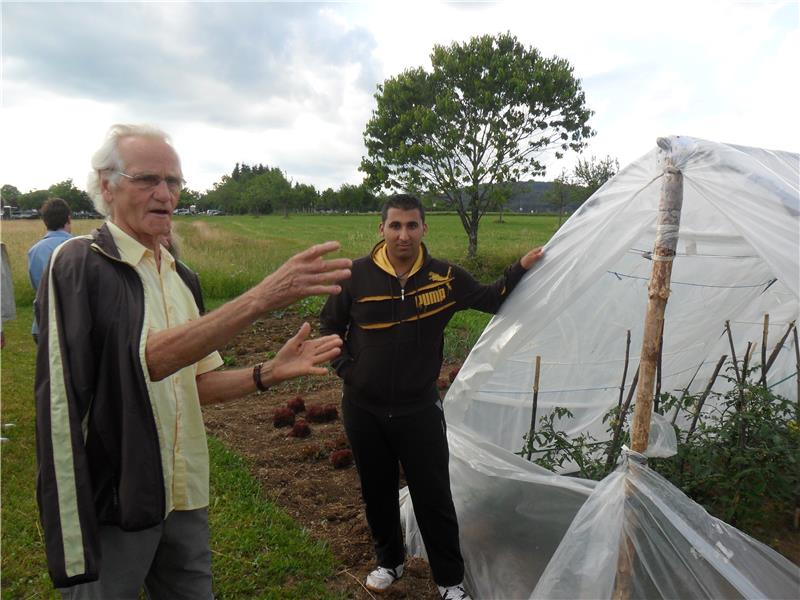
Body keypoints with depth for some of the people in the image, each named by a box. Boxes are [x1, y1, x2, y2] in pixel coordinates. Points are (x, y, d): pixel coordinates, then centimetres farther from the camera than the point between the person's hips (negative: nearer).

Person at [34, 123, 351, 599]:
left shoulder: (180, 277, 8)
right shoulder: (80, 263, -13)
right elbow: (150, 358, -27)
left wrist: (269, 373, -6)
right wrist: (263, 297, -35)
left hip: (183, 496, 6)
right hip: (109, 501, -6)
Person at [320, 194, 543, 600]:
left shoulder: (445, 277, -8)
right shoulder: (358, 275, -9)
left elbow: (490, 299, 5)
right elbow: (330, 324, 6)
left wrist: (521, 268, -9)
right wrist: (346, 368, -2)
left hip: (419, 410, -1)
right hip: (363, 410, 1)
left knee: (434, 498, 7)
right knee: (377, 492, 19)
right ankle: (389, 562, 44)